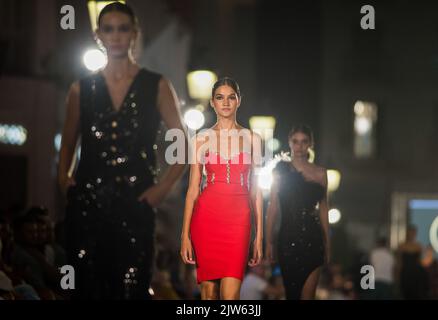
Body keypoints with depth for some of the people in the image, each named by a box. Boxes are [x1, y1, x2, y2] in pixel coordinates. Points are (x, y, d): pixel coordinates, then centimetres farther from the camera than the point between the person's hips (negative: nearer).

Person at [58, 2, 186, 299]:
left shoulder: (157, 86, 6)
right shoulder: (82, 89, 11)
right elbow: (68, 144, 20)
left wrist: (162, 187, -4)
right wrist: (63, 176, 2)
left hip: (135, 205, -2)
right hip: (87, 202, 2)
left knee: (132, 289, -6)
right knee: (88, 289, 0)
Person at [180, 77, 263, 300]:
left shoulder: (252, 139, 8)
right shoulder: (202, 139, 6)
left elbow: (255, 190, 9)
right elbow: (193, 188, 4)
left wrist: (259, 236, 4)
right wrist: (185, 234, -3)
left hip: (238, 218, 0)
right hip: (207, 216, 0)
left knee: (230, 295, -12)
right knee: (208, 292, 4)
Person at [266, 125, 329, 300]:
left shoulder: (320, 173, 8)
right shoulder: (282, 170, 4)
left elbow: (323, 208, 12)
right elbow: (273, 207, 1)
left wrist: (327, 242, 8)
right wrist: (269, 241, -5)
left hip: (313, 239, 1)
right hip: (288, 237, -1)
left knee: (308, 295, -5)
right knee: (291, 291, 4)